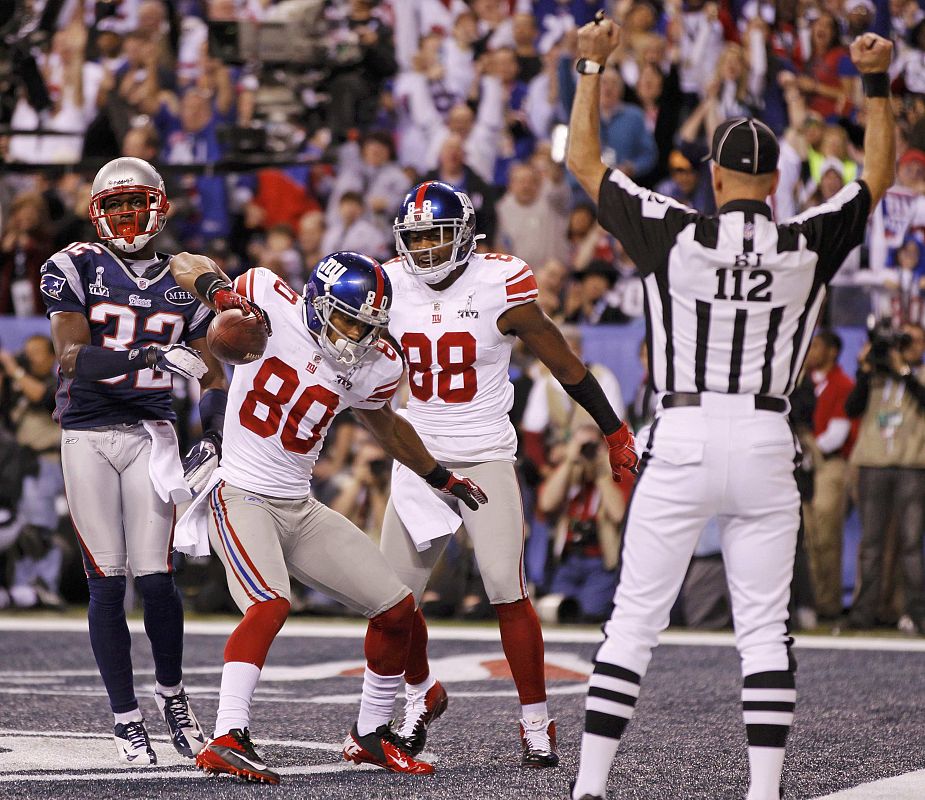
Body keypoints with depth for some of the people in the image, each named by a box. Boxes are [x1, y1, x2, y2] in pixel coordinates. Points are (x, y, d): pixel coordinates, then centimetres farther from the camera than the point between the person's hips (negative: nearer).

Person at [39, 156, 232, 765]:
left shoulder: (182, 283, 10)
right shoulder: (76, 267, 0)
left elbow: (213, 374, 13)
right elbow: (71, 356, -13)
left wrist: (212, 435, -5)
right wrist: (150, 357, -27)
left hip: (149, 435, 2)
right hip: (87, 438, -1)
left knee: (155, 576, -7)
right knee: (107, 582, -3)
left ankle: (172, 694, 17)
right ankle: (127, 720, 6)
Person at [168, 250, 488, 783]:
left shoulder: (375, 368, 1)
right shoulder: (273, 305, -13)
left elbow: (383, 423, 24)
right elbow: (188, 265, -3)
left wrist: (441, 477, 31)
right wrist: (217, 288, -25)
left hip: (299, 507, 7)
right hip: (241, 495, -7)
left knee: (398, 610, 6)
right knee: (270, 605, -31)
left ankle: (371, 736, 23)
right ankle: (228, 740, -37)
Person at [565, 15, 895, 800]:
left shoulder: (674, 235, -4)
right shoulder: (808, 246, 0)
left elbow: (584, 162, 7)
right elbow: (878, 176, 16)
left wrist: (592, 65, 12)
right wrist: (877, 82, 15)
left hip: (682, 442, -1)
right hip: (766, 443, 1)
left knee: (634, 620, 1)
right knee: (765, 629, 7)